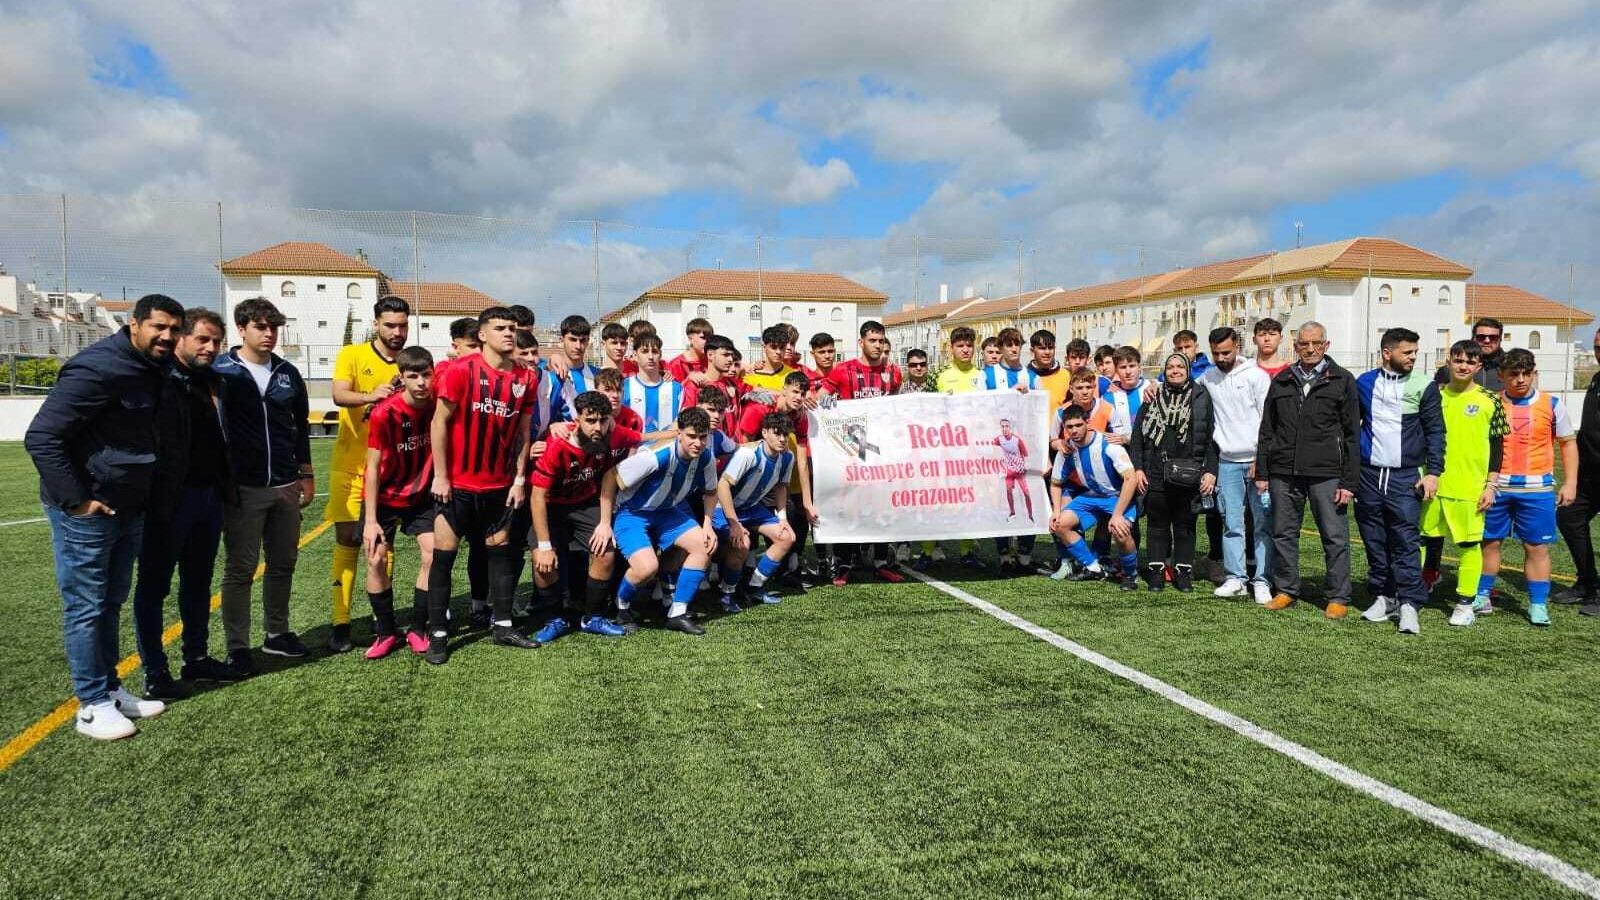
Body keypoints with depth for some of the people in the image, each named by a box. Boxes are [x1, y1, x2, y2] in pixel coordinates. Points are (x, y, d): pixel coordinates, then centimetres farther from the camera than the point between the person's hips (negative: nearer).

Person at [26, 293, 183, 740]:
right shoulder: (99, 368, -20)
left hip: (128, 510, 9)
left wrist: (145, 497, 15)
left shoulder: (154, 371, 7)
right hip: (86, 512, -9)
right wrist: (76, 499, -21)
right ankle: (93, 706, 9)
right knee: (86, 608, 1)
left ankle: (111, 689, 28)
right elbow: (41, 437, -22)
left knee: (111, 603, 17)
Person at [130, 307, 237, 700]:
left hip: (209, 495, 8)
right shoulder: (160, 381, -12)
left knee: (198, 582, 16)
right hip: (170, 499, -8)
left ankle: (197, 658, 27)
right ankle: (154, 674, 8)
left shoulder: (209, 381, 12)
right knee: (154, 585, 2)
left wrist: (224, 488, 12)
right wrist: (159, 501, -22)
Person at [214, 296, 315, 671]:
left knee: (284, 563, 12)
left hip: (285, 486, 5)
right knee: (240, 568, 2)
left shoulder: (288, 373, 10)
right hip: (242, 488, -5)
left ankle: (277, 633, 26)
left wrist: (307, 474, 15)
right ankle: (237, 647, 10)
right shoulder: (221, 371, -4)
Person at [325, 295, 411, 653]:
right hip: (350, 465, -2)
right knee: (347, 540, 0)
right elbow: (339, 396, -18)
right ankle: (340, 622, 5)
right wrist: (370, 396, -37)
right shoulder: (352, 355, -2)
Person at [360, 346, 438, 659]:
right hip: (384, 496, -2)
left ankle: (417, 629, 9)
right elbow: (373, 468, -17)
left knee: (432, 555, -6)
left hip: (421, 495, 2)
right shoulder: (384, 413, -22)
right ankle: (386, 632, 12)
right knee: (376, 560, -5)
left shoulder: (437, 405, -15)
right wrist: (371, 520, -17)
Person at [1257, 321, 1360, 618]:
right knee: (1283, 534, 9)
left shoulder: (1342, 380, 3)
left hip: (1327, 473, -3)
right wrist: (1262, 472, 9)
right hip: (1283, 472, 3)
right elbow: (1266, 430, 15)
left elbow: (1352, 435, 0)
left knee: (1335, 537, 0)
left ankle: (1338, 598, 10)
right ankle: (1286, 590, 22)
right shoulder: (1282, 381, 12)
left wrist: (1349, 481, -5)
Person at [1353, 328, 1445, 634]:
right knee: (1375, 542, 7)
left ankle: (1409, 604, -4)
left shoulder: (1424, 386, 1)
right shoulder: (1364, 383, 8)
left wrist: (1433, 472, -4)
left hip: (1406, 477, -3)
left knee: (1406, 541, -8)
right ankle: (1383, 597, 17)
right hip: (1368, 475, 3)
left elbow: (1435, 432, 3)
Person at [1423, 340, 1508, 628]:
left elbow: (1497, 446, 2)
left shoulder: (1489, 400, 0)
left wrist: (1491, 485, -3)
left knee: (1469, 544, 3)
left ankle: (1465, 605, 13)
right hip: (1432, 483, 2)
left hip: (1470, 486, -2)